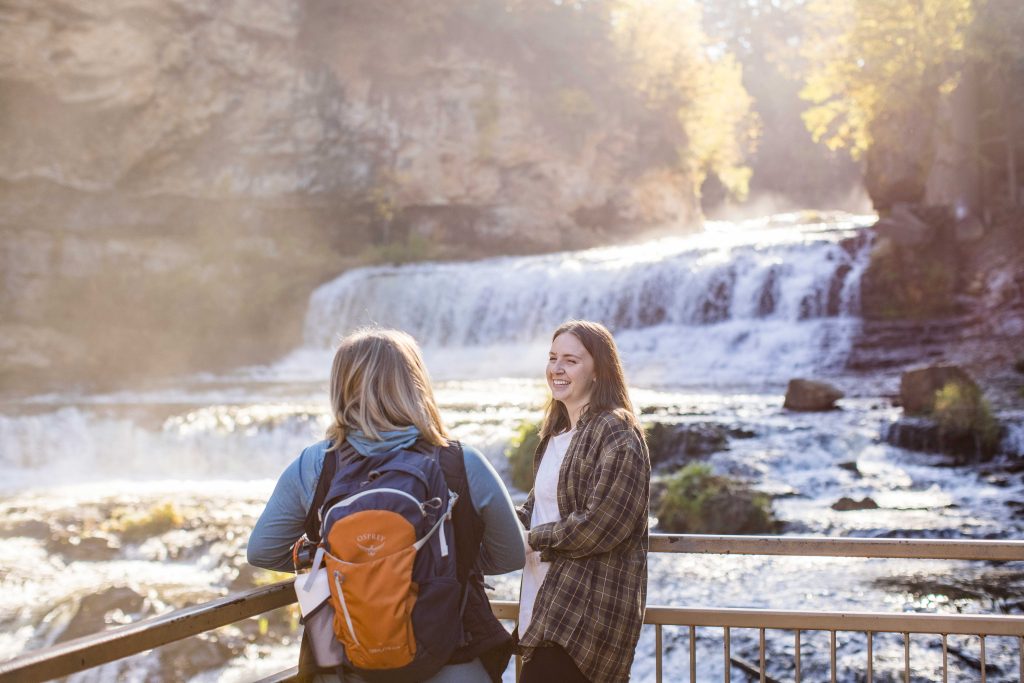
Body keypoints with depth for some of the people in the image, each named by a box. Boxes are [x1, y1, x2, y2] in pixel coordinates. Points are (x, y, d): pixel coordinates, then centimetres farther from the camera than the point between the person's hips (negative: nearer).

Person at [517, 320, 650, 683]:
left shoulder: (616, 433, -12)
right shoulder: (558, 431, 16)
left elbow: (600, 524, -19)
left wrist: (534, 540, -10)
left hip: (588, 609, -9)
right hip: (546, 599, 9)